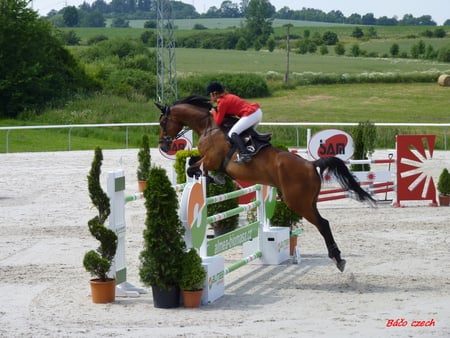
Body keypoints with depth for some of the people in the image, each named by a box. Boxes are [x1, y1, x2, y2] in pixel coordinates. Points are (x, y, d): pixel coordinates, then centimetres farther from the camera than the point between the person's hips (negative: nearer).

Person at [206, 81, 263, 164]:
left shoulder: (222, 102, -3)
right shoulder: (228, 97, 22)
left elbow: (218, 122, -1)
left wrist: (214, 112, 17)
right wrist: (218, 111, 23)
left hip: (250, 115, -10)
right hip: (258, 111, 10)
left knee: (232, 134, -12)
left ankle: (245, 154, -28)